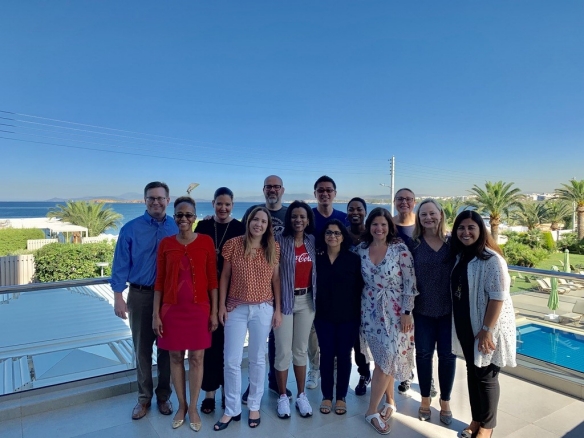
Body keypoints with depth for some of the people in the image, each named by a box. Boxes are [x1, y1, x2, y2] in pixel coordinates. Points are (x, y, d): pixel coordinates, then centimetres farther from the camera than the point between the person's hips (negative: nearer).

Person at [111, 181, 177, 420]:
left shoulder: (177, 228, -2)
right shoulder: (130, 229, -5)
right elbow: (121, 265, -3)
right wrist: (118, 297, -7)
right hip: (140, 295, 0)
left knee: (166, 348, 12)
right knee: (142, 349, 12)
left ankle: (163, 396, 31)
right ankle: (144, 398, 30)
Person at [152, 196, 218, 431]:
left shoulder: (206, 241, -4)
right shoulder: (166, 243, 0)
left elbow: (212, 279, -2)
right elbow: (159, 281, 2)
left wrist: (214, 312, -3)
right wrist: (155, 314, -1)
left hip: (199, 308, -1)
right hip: (172, 309, 1)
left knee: (196, 358, 8)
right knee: (175, 357, 12)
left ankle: (193, 408, 27)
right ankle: (181, 406, 31)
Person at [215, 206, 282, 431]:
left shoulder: (273, 248, 0)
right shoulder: (234, 244, -4)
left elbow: (276, 280, 3)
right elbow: (225, 276, 0)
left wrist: (278, 309, 1)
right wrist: (222, 305, -3)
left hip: (263, 309, 1)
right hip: (236, 308, -1)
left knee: (258, 359, 13)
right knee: (232, 360, 5)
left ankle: (254, 406, 30)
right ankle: (232, 410, 23)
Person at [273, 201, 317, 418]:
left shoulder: (312, 241, 4)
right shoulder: (280, 241, -9)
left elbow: (316, 270, 12)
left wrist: (316, 296, 7)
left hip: (306, 300, 4)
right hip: (285, 300, -4)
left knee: (301, 350, 15)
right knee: (283, 351, 4)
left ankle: (301, 395, 28)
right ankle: (283, 397, 22)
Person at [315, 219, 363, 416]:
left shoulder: (354, 259, -4)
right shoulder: (318, 259, 0)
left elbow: (359, 289, -3)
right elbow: (313, 286, 1)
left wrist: (358, 314, -6)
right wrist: (313, 312, -2)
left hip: (348, 317, -1)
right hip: (324, 316, 1)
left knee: (344, 356, 9)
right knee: (326, 355, 8)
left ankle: (341, 397, 25)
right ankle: (326, 396, 24)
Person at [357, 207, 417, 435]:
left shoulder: (400, 248, -10)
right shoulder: (361, 249, 0)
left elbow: (410, 282, -9)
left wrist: (407, 312, -11)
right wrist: (358, 308, 8)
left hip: (395, 310, -2)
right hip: (371, 310, 3)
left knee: (387, 358, -2)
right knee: (385, 359, 9)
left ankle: (372, 410, 13)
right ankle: (390, 401, 30)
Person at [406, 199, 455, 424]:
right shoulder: (413, 243, -3)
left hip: (449, 308, 0)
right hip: (423, 308, 0)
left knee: (447, 355, 10)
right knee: (423, 353, 10)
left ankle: (445, 401, 30)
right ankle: (425, 399, 31)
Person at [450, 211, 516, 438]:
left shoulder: (491, 259, -18)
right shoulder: (460, 256, 5)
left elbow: (498, 297, -21)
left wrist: (487, 330, -21)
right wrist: (459, 325, 12)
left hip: (487, 328, -7)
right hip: (466, 327, 7)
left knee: (486, 376, 8)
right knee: (472, 372, 18)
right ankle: (476, 419, 35)